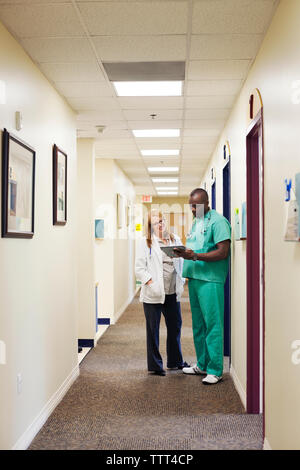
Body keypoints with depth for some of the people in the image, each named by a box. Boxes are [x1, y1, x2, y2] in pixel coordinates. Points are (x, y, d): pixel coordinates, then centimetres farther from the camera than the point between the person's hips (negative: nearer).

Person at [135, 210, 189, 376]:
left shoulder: (175, 240, 11)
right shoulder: (145, 243, -2)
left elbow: (181, 262, 13)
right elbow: (139, 269, -6)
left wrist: (181, 281, 1)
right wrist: (151, 282, -15)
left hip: (172, 292, 4)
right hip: (153, 294, -4)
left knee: (175, 325, 14)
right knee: (153, 329, 4)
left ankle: (175, 360, 32)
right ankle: (155, 365, 16)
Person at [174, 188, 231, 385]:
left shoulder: (218, 221, -8)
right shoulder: (196, 222, 19)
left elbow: (223, 252, -16)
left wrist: (195, 256, -21)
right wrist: (183, 253, 5)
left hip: (211, 280, -9)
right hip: (194, 278, 9)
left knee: (213, 325, -6)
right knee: (198, 324, 14)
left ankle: (215, 370, 1)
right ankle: (202, 365, 25)